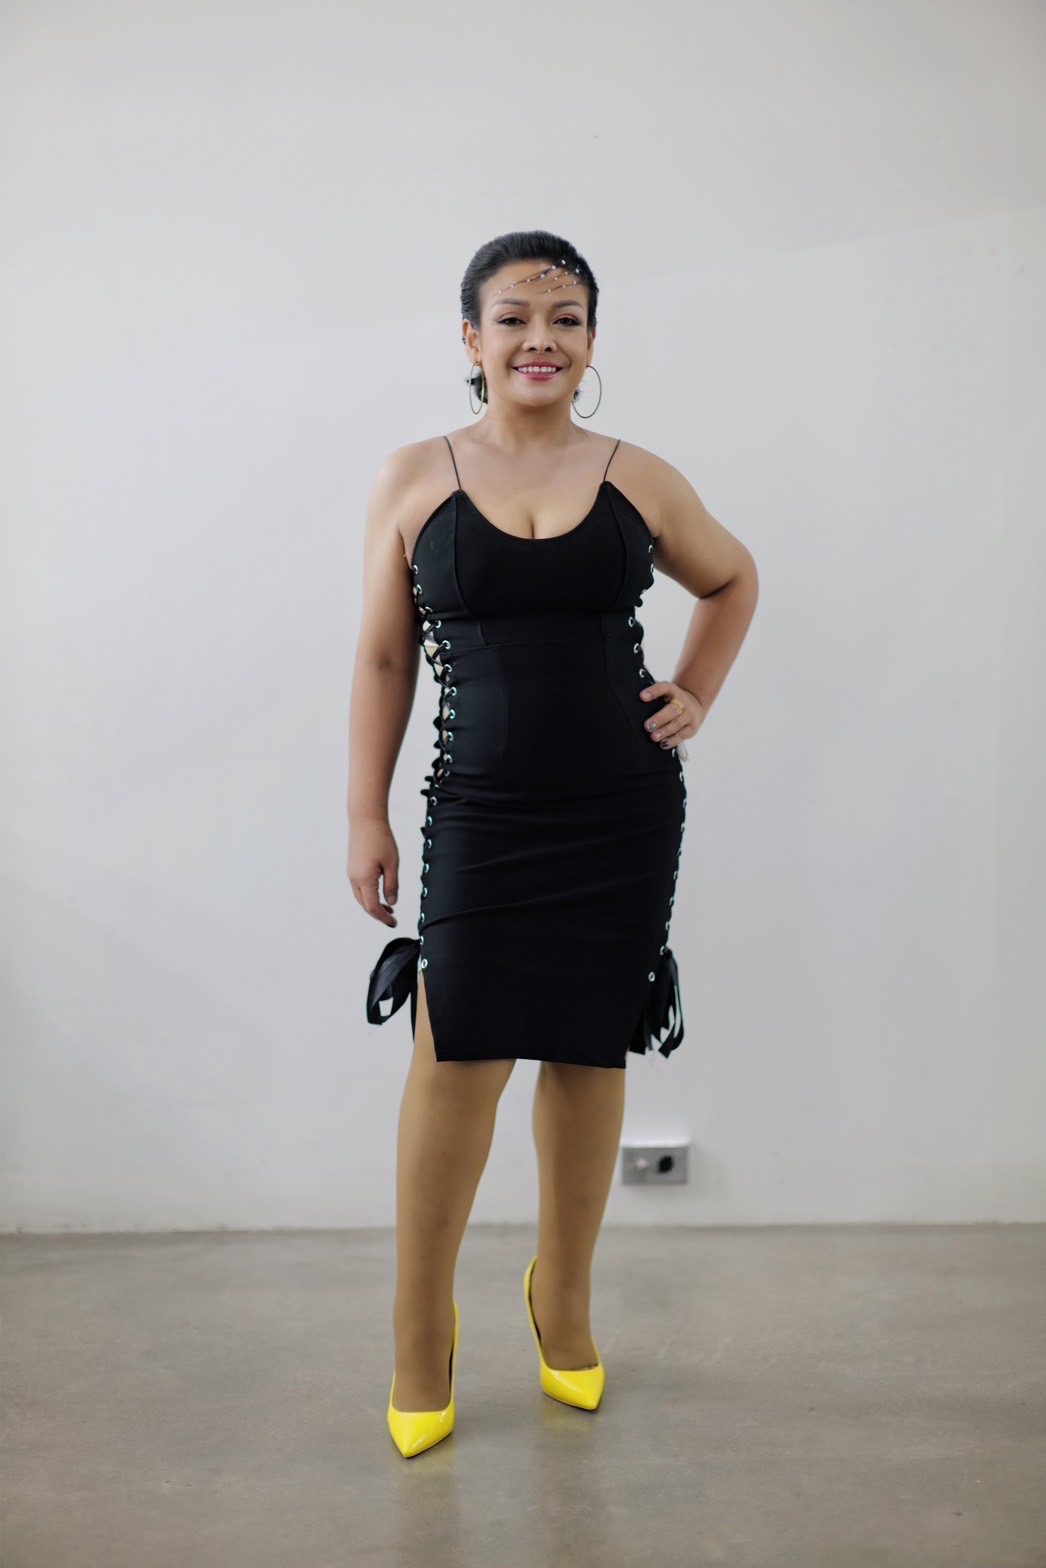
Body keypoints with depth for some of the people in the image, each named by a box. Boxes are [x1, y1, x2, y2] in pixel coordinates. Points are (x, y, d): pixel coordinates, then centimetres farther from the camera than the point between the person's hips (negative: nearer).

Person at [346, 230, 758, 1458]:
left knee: (587, 1052, 10)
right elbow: (383, 659, 3)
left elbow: (733, 581, 22)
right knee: (457, 1056, -7)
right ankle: (420, 1333, 13)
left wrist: (696, 698, 8)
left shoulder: (639, 481, 4)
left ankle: (562, 1299, 30)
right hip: (480, 814, -2)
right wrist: (366, 816, 0)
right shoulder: (412, 480, 1)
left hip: (625, 813, 2)